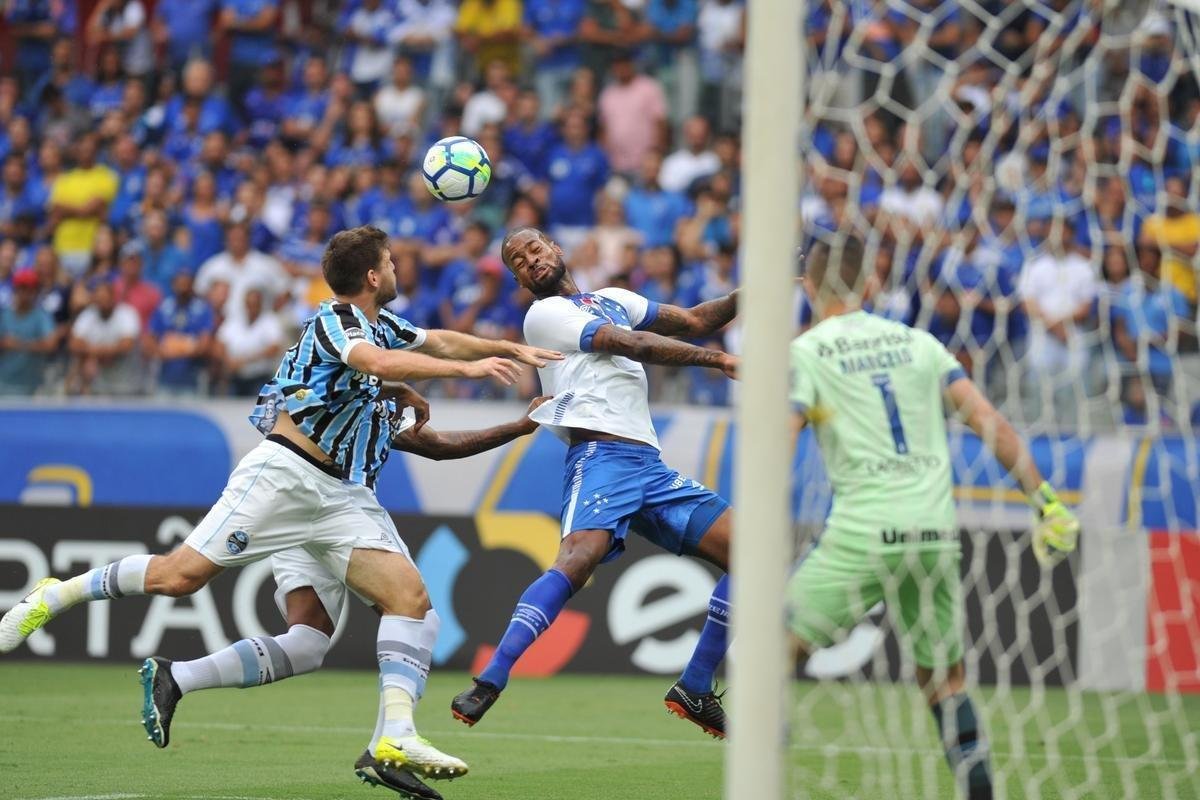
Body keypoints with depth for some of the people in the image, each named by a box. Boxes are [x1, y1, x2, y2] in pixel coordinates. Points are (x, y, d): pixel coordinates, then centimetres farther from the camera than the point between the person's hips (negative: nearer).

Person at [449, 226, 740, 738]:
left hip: (649, 465, 7)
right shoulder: (545, 314, 4)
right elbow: (635, 345, -4)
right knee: (579, 558, -33)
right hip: (601, 457, -7)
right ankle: (489, 683, -33)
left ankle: (694, 690, 8)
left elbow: (695, 321, 27)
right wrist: (715, 360, -2)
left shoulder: (612, 301, 25)